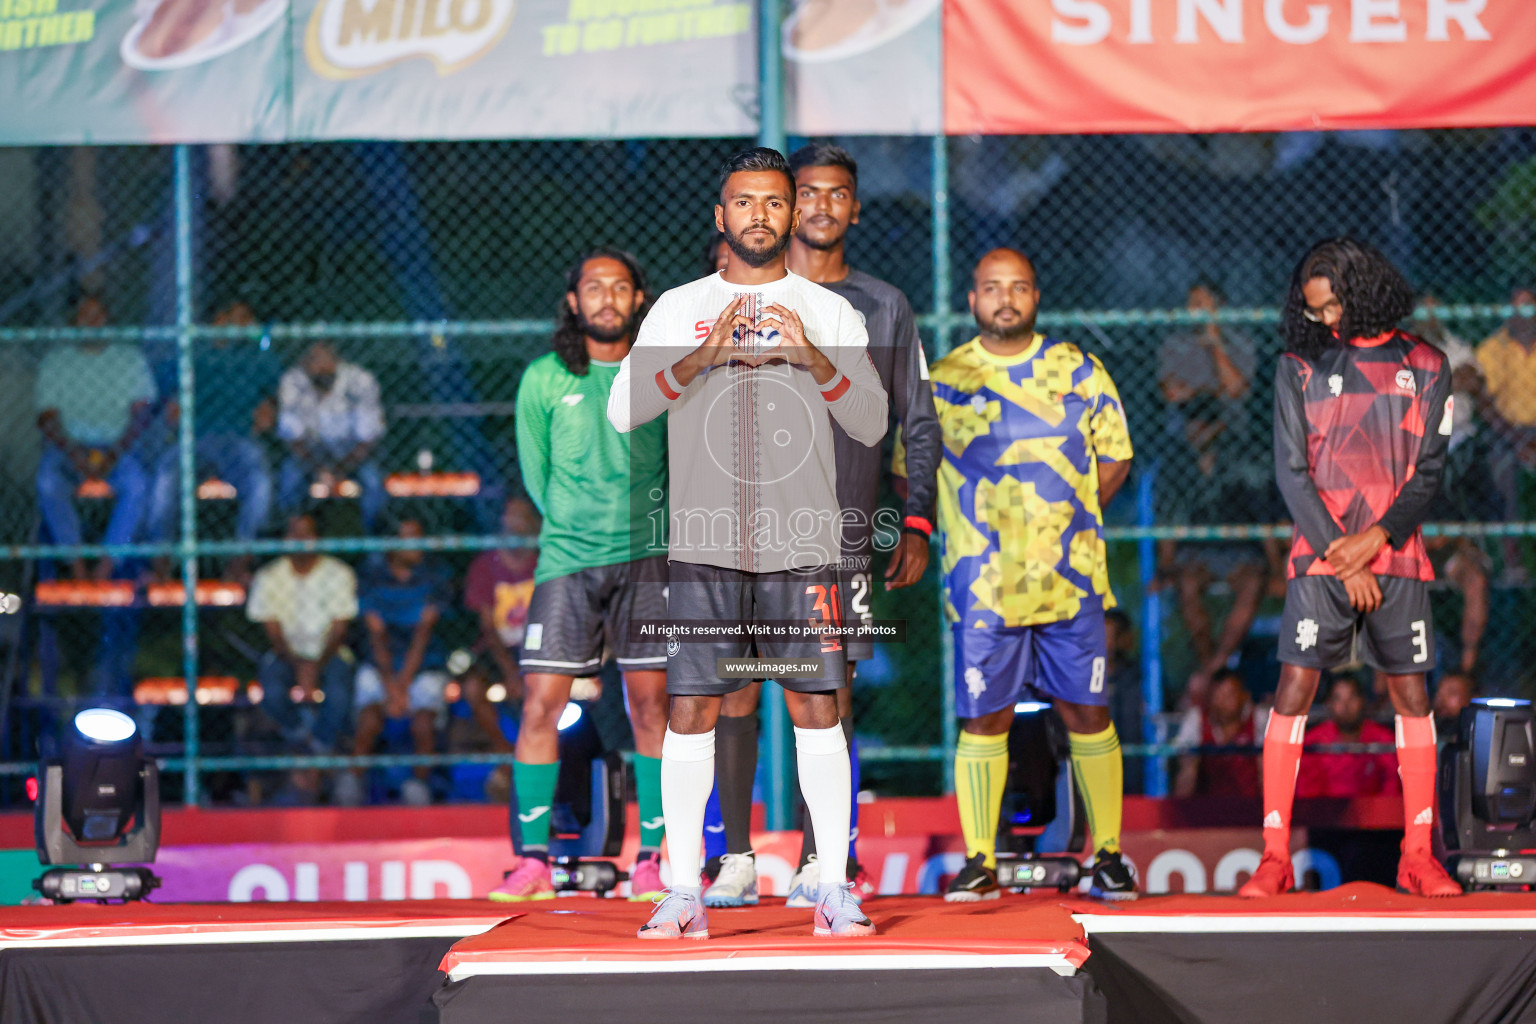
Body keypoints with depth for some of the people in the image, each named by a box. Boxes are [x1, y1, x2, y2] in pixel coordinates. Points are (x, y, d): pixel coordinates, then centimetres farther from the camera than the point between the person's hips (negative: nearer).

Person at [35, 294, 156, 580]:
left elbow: (141, 414, 2)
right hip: (66, 446, 0)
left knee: (137, 484, -34)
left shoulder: (131, 358, 11)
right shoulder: (55, 360, 11)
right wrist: (73, 452, -16)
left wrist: (114, 454, -15)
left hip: (116, 447, 0)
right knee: (47, 482, -35)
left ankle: (105, 571, -36)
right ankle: (77, 568, -33)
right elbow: (47, 417, 4)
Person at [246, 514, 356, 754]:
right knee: (272, 692, -32)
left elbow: (339, 630, -5)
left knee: (339, 695, -34)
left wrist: (315, 668, -20)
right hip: (287, 654, 1)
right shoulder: (269, 578, 0)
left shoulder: (340, 574, -3)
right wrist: (298, 666, -20)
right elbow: (273, 632, -2)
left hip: (328, 654, -1)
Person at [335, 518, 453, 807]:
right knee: (370, 721, -25)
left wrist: (404, 683, -16)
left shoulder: (433, 576, -5)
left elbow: (423, 632, -10)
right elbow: (377, 634, -7)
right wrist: (390, 685, -16)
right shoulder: (373, 575, -4)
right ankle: (352, 781, -7)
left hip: (424, 664, 0)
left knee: (423, 725, -25)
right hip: (381, 663, 0)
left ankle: (419, 784, -5)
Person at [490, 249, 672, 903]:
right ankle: (533, 862, -3)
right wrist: (580, 528, 10)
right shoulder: (543, 380, 2)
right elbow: (536, 476, 10)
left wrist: (637, 524, 11)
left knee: (650, 704, -1)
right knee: (540, 704, -7)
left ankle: (650, 861, 4)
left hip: (645, 558, 0)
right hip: (566, 558, 0)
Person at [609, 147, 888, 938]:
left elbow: (873, 425, 2)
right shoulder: (679, 308, 10)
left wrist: (812, 357, -13)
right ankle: (684, 892, 2)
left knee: (817, 707, -2)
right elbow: (623, 410, -2)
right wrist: (707, 354, -14)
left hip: (803, 544, 0)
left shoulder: (830, 313, 9)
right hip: (703, 545, 0)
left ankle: (834, 888, 3)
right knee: (691, 709, -2)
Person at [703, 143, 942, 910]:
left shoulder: (884, 307, 10)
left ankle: (818, 865, 3)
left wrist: (917, 524, 3)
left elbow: (920, 424, 12)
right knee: (736, 688, -4)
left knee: (830, 694, 0)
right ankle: (737, 861, 1)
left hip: (844, 525, 1)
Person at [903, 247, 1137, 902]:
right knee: (983, 718, 0)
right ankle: (979, 861, 5)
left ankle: (1108, 857, 8)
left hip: (1072, 578, 1)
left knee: (1087, 712, 2)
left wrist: (1069, 521, 5)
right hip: (982, 585, -1)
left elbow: (1114, 459, 13)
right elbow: (911, 471, 10)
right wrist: (952, 531, 2)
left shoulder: (1079, 372, 6)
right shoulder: (942, 382, 3)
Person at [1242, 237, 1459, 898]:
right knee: (1294, 691, -7)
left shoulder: (1423, 366, 7)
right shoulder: (1299, 366, 5)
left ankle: (1418, 855, 6)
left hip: (1396, 556, 1)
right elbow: (1292, 472, 0)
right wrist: (1342, 557, -9)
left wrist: (1377, 537, -12)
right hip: (1320, 557, -1)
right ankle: (1274, 857, -6)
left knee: (1411, 694, 1)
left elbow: (1428, 468, 3)